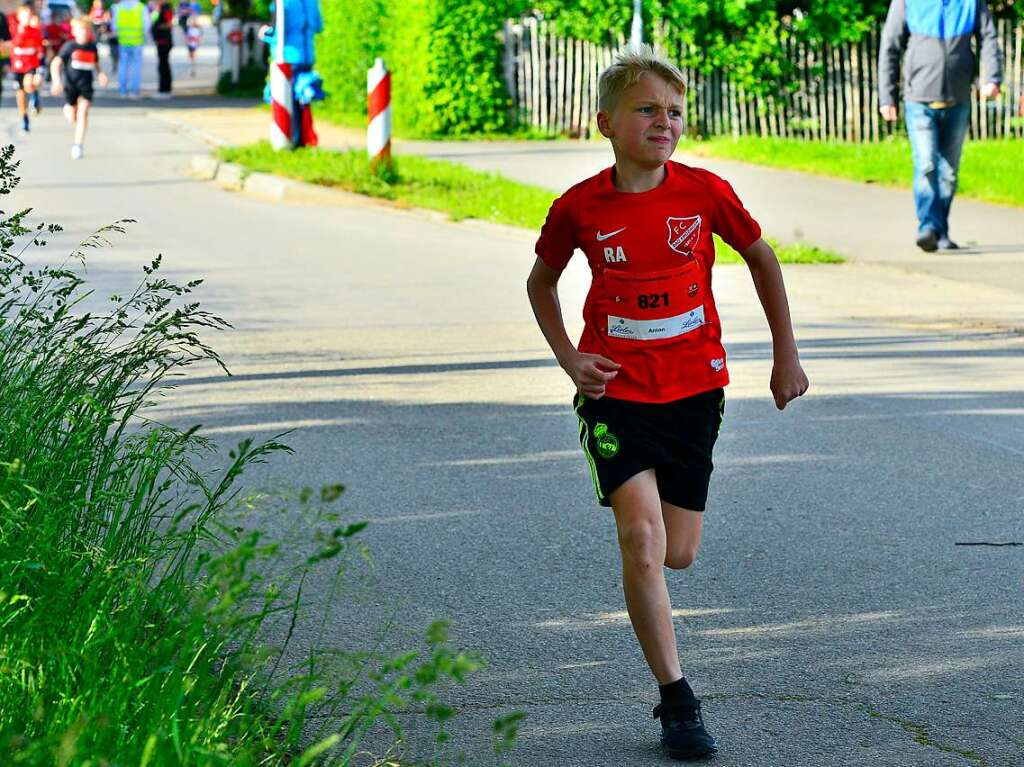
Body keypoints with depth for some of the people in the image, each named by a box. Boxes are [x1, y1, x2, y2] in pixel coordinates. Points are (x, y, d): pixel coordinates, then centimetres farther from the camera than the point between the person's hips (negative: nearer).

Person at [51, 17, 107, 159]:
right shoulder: (69, 46, -7)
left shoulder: (92, 47, 4)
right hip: (70, 85, -2)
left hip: (86, 85, 2)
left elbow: (96, 65, 20)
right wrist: (56, 81, -21)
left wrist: (100, 74, -1)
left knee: (83, 112, -15)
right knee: (71, 118, 1)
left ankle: (78, 145, -13)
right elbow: (55, 63, -10)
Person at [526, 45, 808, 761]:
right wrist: (569, 359, 0)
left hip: (694, 387, 2)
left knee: (677, 554, 4)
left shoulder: (705, 192, -6)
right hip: (616, 389, -2)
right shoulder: (579, 207, -7)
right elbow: (541, 282, 12)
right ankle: (678, 702, -8)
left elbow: (761, 257, 10)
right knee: (642, 540, -17)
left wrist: (787, 354, 11)